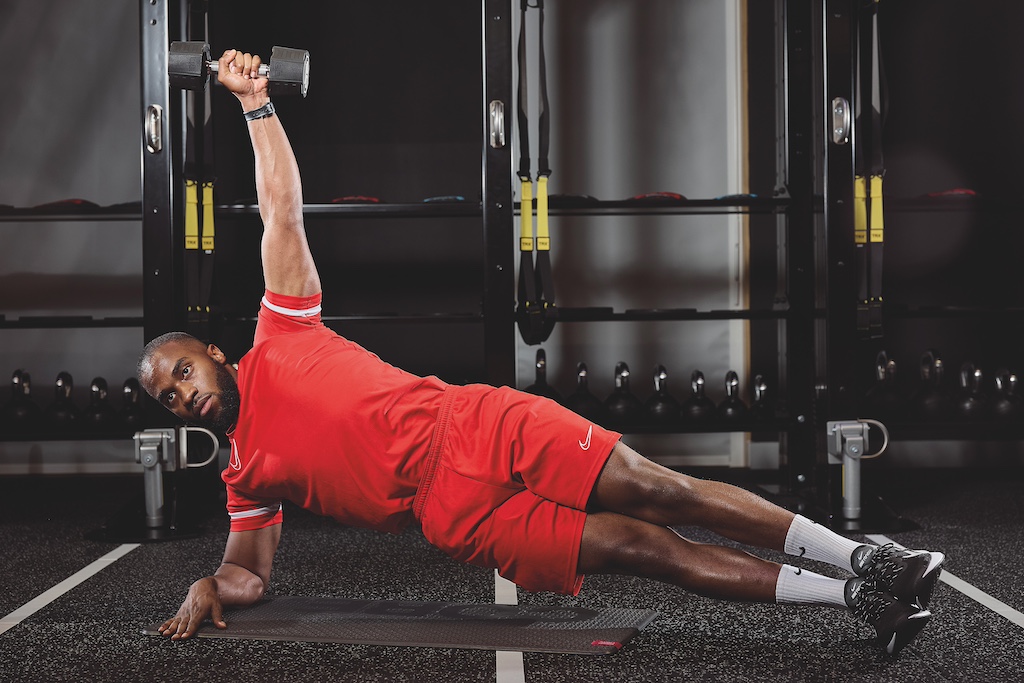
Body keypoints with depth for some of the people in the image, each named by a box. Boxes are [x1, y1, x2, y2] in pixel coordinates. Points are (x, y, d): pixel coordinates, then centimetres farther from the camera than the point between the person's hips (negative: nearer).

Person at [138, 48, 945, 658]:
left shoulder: (277, 339, 13)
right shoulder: (246, 475, 17)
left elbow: (283, 210, 10)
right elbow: (250, 570, 15)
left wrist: (257, 106, 5)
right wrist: (208, 587, -7)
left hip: (475, 427, 0)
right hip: (457, 512, 0)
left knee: (657, 490, -17)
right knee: (645, 547, -13)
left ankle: (863, 561, -13)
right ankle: (852, 597, -14)